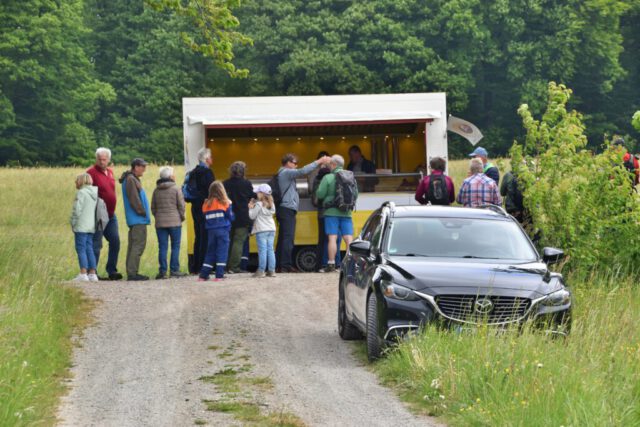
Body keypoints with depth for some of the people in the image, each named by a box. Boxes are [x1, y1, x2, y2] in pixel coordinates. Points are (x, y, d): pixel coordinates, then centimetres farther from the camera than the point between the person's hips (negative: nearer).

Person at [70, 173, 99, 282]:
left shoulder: (81, 193, -10)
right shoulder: (95, 193, 13)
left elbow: (77, 210, -14)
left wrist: (73, 224, -2)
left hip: (81, 227, -8)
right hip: (91, 226, 8)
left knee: (81, 249, -5)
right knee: (89, 249, 11)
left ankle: (83, 274, -10)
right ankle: (92, 273, 9)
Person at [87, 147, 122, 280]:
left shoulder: (110, 172, 13)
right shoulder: (91, 172, -10)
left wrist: (112, 211, 17)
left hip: (111, 215, 8)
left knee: (115, 242, 8)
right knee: (96, 245, -4)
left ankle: (112, 271, 17)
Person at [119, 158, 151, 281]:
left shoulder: (133, 179, 19)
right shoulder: (131, 180, -13)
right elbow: (134, 199, -19)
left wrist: (144, 213, 13)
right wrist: (142, 212, -13)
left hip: (135, 220, 11)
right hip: (138, 220, -11)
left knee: (133, 245, 12)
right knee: (138, 245, -11)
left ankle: (131, 272, 15)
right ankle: (132, 273, -13)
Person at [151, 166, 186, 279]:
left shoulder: (156, 190, 8)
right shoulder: (176, 189, -5)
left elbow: (153, 208, 10)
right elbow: (181, 205, -5)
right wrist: (182, 217, 9)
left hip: (160, 223, 4)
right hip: (174, 222, -4)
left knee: (162, 247, 4)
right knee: (175, 246, 4)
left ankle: (162, 271, 0)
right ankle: (174, 270, 1)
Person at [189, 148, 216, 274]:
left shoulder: (193, 173, 12)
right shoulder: (207, 172, -13)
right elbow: (210, 191, -18)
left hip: (195, 208, 8)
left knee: (198, 237, 15)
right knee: (206, 238, -5)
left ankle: (194, 267, 17)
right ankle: (202, 267, -7)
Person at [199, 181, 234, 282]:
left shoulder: (206, 204, 3)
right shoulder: (225, 203, -5)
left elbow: (205, 218, 6)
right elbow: (231, 217, 0)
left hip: (211, 231, 4)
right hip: (223, 231, -4)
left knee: (210, 252, 11)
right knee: (222, 252, -1)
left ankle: (203, 276, 9)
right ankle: (219, 276, -7)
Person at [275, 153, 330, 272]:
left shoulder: (283, 174, 23)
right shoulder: (286, 173, -11)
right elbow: (303, 171, -21)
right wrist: (318, 162, -19)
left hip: (283, 209, 11)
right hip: (288, 210, -11)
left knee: (282, 238, 10)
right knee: (288, 237, -13)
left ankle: (279, 264, 11)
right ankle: (286, 265, -17)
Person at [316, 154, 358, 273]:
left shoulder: (328, 178, -8)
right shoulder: (351, 177, 7)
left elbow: (320, 194, -8)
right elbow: (356, 194, 11)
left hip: (332, 211, -4)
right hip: (346, 213, 4)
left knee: (332, 238, -4)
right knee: (349, 238, 4)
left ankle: (331, 264, -6)